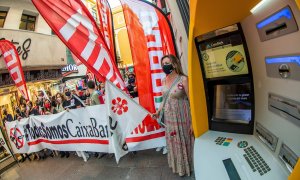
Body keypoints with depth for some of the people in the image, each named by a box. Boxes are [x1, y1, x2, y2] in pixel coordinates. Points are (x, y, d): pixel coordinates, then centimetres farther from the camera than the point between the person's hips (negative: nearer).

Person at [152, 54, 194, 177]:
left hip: (181, 117, -5)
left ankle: (185, 166, 40)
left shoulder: (183, 79, -15)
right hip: (168, 118, 6)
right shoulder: (164, 81, 4)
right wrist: (158, 112, 6)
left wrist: (192, 122, -15)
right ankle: (176, 165, 46)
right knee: (172, 142, 20)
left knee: (183, 142, 12)